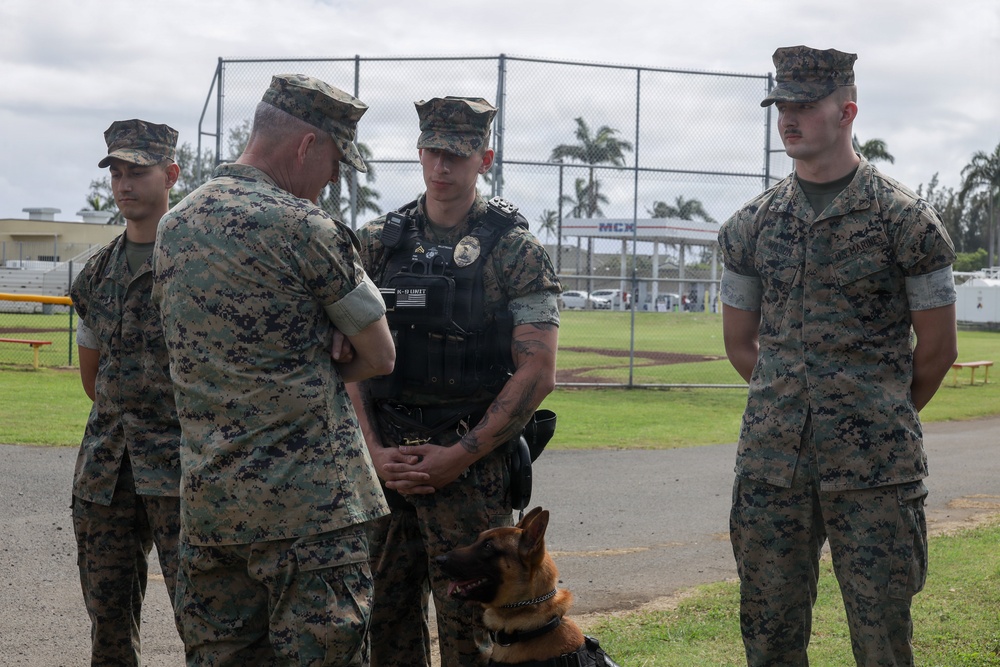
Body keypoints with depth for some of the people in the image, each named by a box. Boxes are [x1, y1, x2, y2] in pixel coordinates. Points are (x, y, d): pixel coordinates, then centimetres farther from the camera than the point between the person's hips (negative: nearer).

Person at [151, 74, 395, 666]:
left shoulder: (174, 225, 12)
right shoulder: (303, 226, -11)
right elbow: (381, 357, -3)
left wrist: (322, 343, 4)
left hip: (205, 499, 8)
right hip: (308, 505, -7)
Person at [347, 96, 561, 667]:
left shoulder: (515, 250, -2)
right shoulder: (377, 244, 10)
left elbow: (538, 371, -7)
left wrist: (460, 456, -12)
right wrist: (374, 450, -5)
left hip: (472, 468, -3)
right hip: (383, 467, 4)